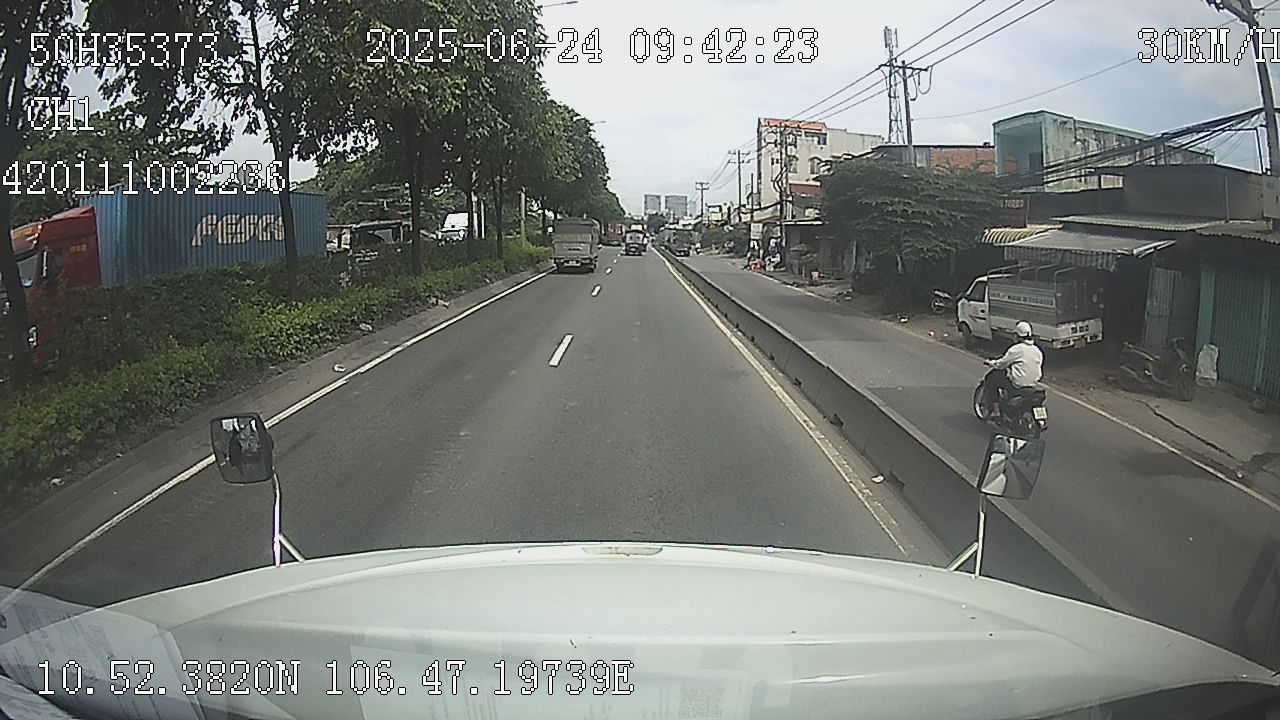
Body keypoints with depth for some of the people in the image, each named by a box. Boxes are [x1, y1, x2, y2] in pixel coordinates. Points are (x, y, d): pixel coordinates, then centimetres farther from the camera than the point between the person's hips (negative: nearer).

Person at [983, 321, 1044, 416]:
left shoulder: (1016, 349, -15)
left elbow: (1002, 363, -6)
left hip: (1017, 384, -8)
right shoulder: (1037, 351, 5)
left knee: (990, 380, 7)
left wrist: (992, 363, 14)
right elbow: (1039, 368, 14)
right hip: (1033, 384, 8)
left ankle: (995, 411, 2)